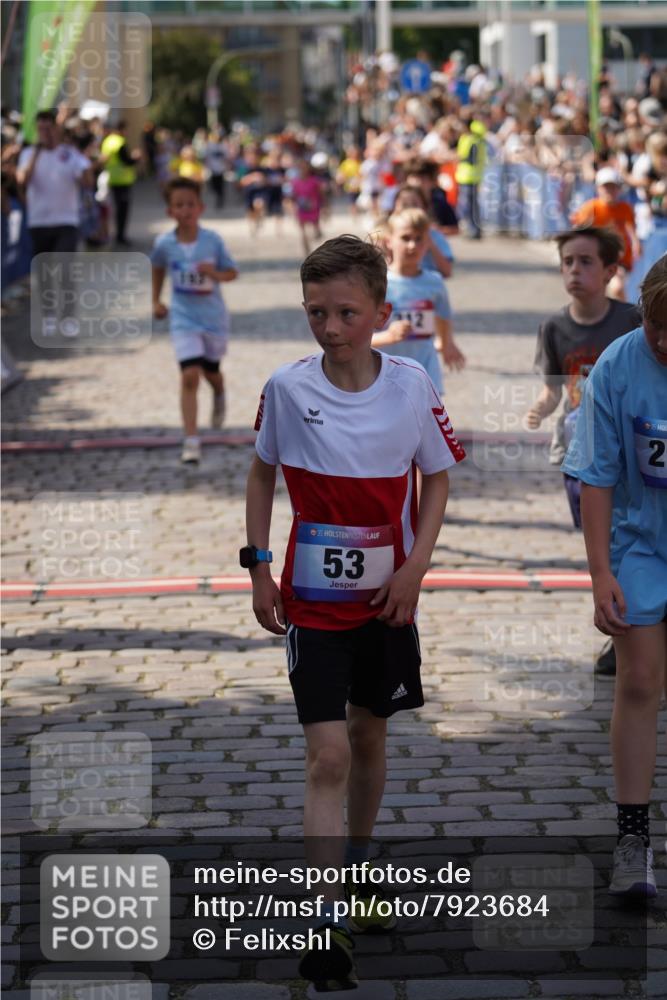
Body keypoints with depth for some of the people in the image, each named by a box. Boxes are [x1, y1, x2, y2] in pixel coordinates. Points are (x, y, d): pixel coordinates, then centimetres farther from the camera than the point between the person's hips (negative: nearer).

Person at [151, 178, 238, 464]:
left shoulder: (212, 240, -11)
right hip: (184, 319, -1)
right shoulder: (164, 243, -9)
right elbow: (158, 268, 13)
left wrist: (215, 273, -23)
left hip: (214, 315, 1)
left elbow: (232, 272, -2)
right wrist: (156, 301, 9)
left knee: (211, 371, 20)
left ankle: (219, 397, 59)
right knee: (190, 376, -15)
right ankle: (191, 441, -16)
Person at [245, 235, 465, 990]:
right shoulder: (286, 388, -11)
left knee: (369, 736, 17)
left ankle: (357, 867, 41)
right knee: (328, 755, -10)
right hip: (312, 601, -2)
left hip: (386, 596, 2)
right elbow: (262, 469, 5)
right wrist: (258, 565, 0)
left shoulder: (411, 385, -9)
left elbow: (436, 476, 3)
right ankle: (327, 924, -10)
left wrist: (414, 566, -8)